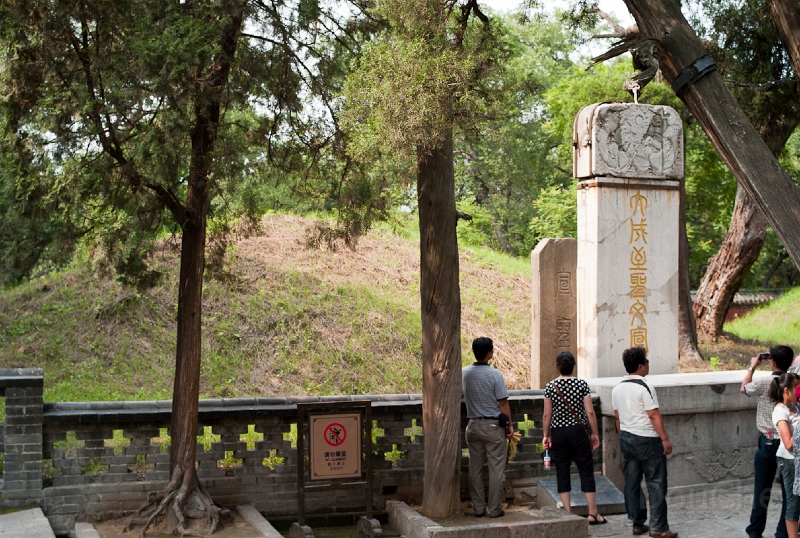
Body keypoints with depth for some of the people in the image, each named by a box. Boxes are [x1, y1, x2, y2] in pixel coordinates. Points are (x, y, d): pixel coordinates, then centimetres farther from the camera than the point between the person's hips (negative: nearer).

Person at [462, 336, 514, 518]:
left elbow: (462, 394, 13)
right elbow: (503, 402, -10)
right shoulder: (495, 375, -13)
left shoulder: (464, 373, 0)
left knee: (475, 468, 9)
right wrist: (509, 424, -1)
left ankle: (479, 508, 13)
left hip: (473, 425, 5)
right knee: (496, 469, 3)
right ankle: (494, 509, 5)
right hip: (493, 426, -4)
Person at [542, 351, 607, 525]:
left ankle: (568, 513, 8)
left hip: (558, 432, 1)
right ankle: (593, 513, 8)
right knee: (586, 471, 6)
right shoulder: (582, 384, -5)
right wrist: (594, 434, 3)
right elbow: (590, 412, -7)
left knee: (562, 472, 7)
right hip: (578, 431, -1)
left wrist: (546, 435, 9)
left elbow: (547, 415, -2)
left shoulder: (550, 386, -3)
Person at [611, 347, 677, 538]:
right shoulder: (644, 387, -15)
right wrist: (665, 439, -13)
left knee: (632, 482, 10)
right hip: (647, 440, -7)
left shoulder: (617, 388, 8)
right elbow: (654, 416, -17)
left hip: (626, 438, 7)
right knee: (656, 483, -1)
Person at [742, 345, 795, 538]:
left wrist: (752, 367, 17)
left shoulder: (764, 383, -13)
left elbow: (744, 388, 8)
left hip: (768, 442, -2)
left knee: (762, 489, 9)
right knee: (788, 490, 9)